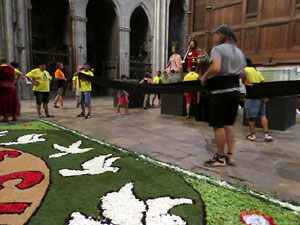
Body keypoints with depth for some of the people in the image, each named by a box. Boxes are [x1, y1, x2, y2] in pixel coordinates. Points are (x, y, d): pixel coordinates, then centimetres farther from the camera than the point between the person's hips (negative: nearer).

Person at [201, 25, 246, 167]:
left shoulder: (218, 49, -9)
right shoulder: (239, 51, 16)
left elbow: (215, 68, -26)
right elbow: (243, 73, 18)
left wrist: (204, 77, -11)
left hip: (221, 91, -8)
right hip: (234, 90, 8)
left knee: (218, 125, 1)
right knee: (229, 124, 14)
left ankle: (220, 158, 10)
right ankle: (230, 156, 19)